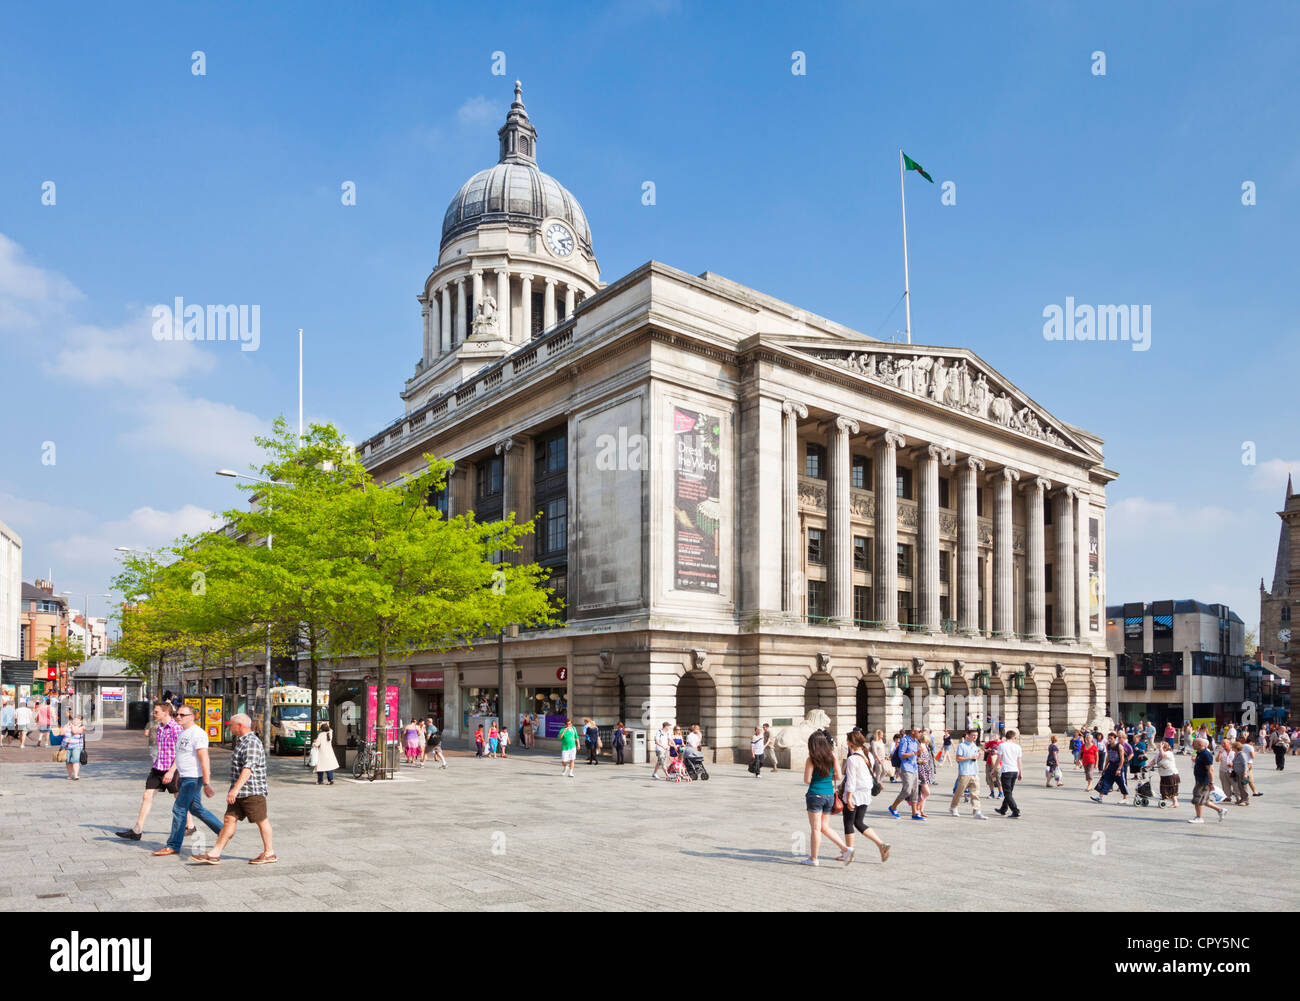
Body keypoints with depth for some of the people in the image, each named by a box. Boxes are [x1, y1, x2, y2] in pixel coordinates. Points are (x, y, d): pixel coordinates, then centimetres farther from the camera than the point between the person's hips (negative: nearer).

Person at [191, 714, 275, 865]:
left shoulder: (252, 743, -18)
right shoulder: (241, 741, 17)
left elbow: (248, 769, -28)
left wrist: (235, 789, -34)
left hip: (252, 791, -10)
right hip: (240, 792, 10)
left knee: (262, 821, 1)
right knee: (229, 820, 5)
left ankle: (269, 853, 11)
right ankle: (214, 854, 6)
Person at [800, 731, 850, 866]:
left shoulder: (811, 759, -11)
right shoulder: (832, 756, 1)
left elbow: (807, 780, -10)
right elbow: (838, 776, 2)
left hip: (815, 795, -5)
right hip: (829, 795, 5)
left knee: (815, 828, 4)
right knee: (825, 827, 16)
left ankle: (813, 858, 11)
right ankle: (845, 849, 4)